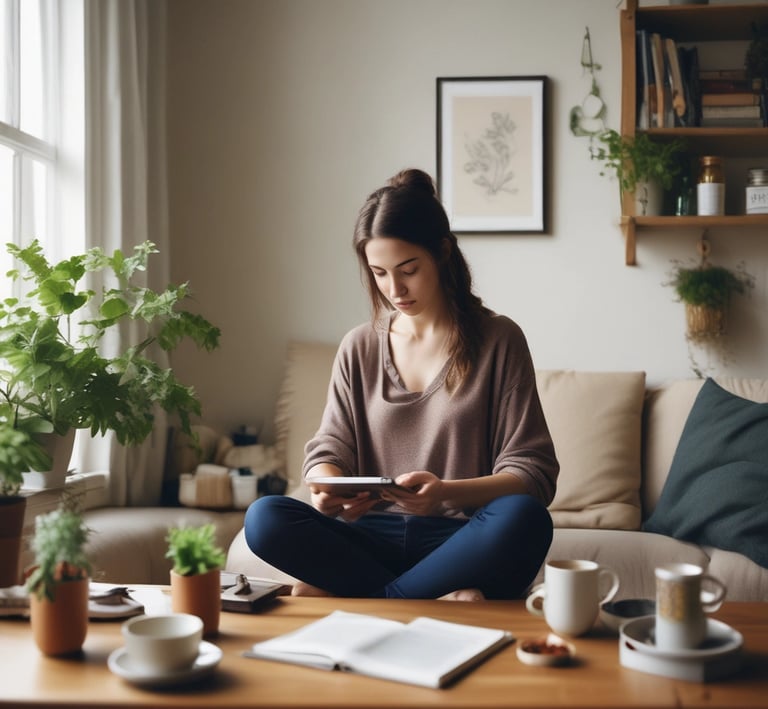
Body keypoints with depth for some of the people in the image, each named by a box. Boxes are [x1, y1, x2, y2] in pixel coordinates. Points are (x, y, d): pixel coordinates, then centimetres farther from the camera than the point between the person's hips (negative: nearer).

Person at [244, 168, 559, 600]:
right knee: (264, 519, -23)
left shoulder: (498, 341, 1)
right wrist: (327, 488, -16)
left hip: (461, 540, -2)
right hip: (374, 539, 3)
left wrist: (446, 493, -23)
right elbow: (328, 452, 10)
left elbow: (533, 473, -3)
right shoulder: (359, 349, 11)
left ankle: (350, 593, -21)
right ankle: (443, 598, -23)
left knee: (523, 517, -35)